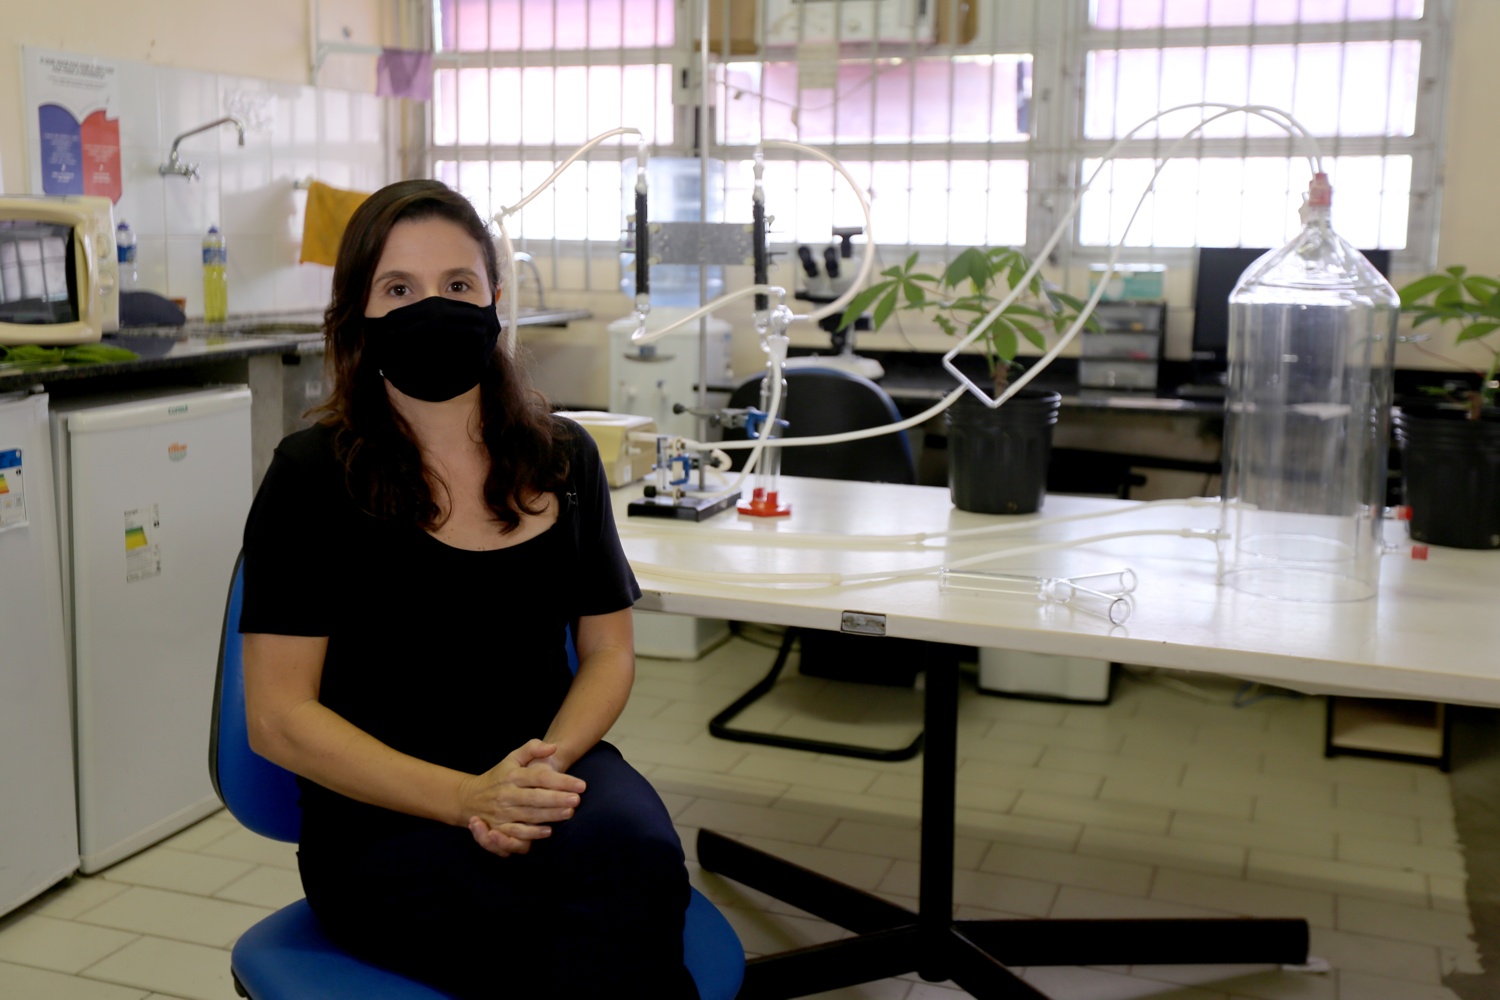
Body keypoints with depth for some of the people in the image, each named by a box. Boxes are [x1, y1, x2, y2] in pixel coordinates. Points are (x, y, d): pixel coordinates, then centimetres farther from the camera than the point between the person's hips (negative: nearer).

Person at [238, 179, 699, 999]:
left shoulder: (562, 458, 8)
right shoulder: (314, 476, -4)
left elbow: (608, 650, 12)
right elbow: (280, 717, -6)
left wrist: (549, 761, -10)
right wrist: (467, 798, -18)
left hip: (553, 765, 4)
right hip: (383, 816, -4)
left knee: (633, 857, -31)